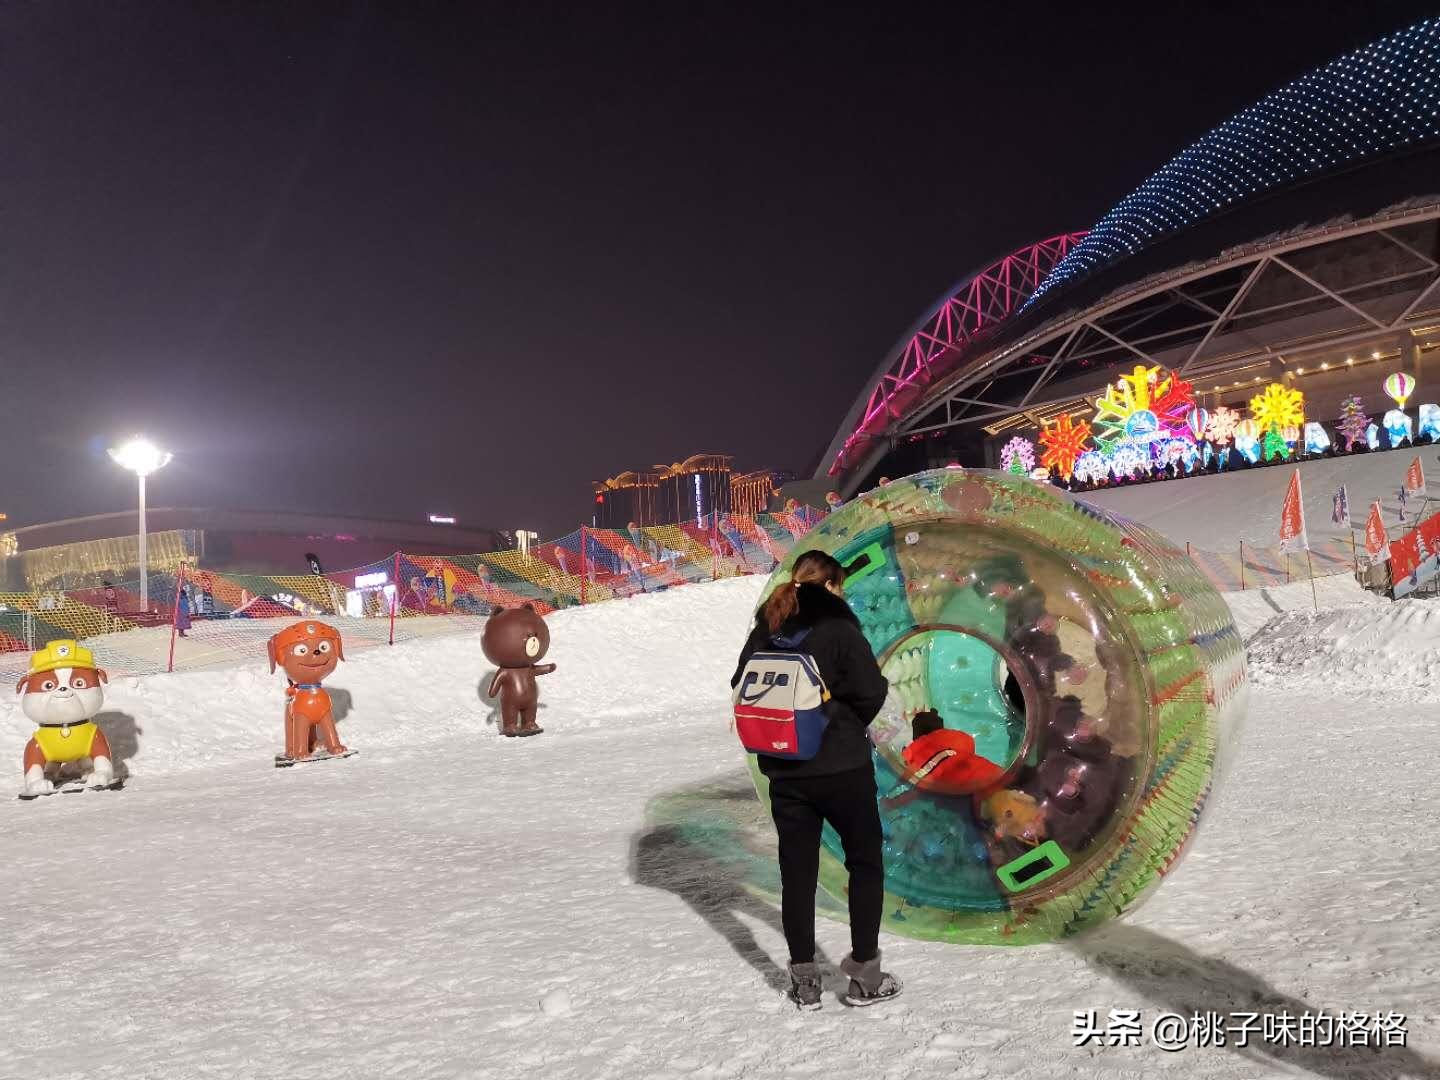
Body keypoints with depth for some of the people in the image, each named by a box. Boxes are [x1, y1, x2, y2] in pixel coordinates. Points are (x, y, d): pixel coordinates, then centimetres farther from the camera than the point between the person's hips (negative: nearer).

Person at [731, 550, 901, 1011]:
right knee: (866, 861, 13)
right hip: (842, 767, -4)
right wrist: (848, 724, 4)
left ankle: (804, 981, 19)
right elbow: (871, 691, -15)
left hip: (785, 771, 4)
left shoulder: (765, 631, 2)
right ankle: (865, 974, 16)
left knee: (797, 871, 12)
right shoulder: (837, 627, -13)